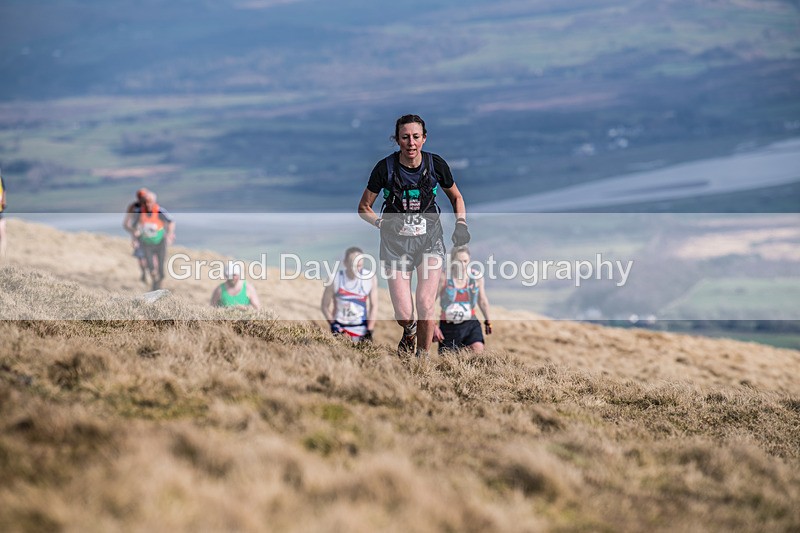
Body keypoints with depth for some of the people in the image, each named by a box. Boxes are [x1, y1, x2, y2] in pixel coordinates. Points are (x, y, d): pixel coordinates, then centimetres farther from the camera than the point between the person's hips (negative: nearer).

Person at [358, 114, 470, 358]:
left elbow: (456, 197, 14)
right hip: (396, 241, -1)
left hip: (430, 239, 1)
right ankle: (409, 332, 30)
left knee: (426, 305, -15)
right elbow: (363, 207, 3)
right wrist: (382, 223, -14)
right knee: (403, 314, -8)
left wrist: (461, 224, -2)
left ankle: (422, 357, 6)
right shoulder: (385, 168, -9)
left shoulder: (436, 164, -5)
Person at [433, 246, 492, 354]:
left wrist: (487, 321, 24)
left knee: (478, 349, -24)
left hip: (470, 323, 2)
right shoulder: (444, 278, -12)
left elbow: (482, 301, 14)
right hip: (449, 326, -2)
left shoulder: (476, 277, -1)